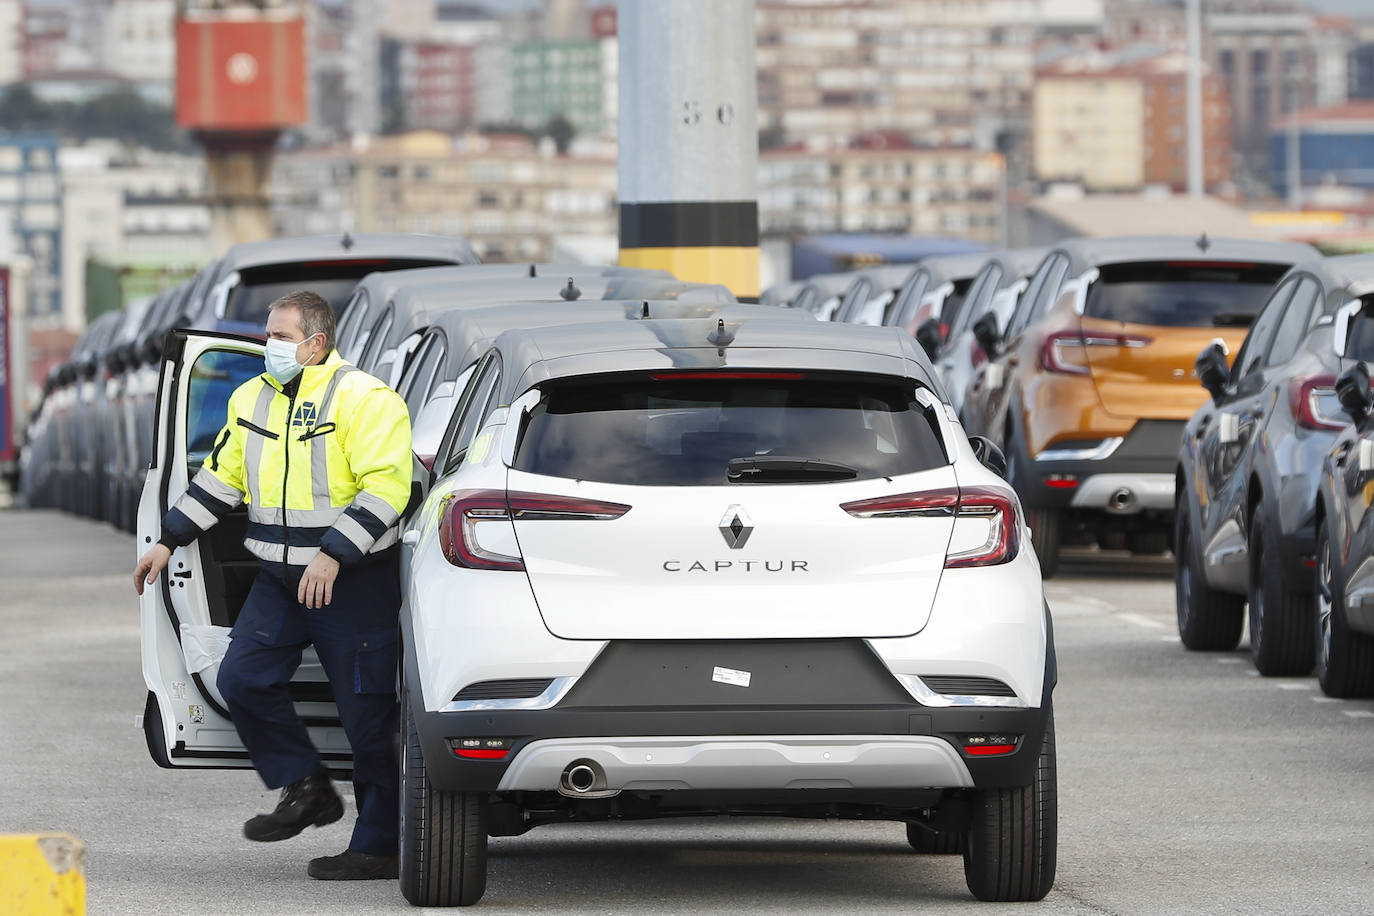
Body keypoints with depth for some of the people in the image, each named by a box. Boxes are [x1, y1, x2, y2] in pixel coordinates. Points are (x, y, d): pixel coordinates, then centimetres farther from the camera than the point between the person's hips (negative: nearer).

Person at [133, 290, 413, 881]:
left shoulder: (364, 400, -13)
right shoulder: (253, 399, 11)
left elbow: (386, 487, -20)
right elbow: (221, 477, 20)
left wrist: (333, 555, -27)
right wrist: (169, 542, 17)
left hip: (354, 582, -7)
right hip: (280, 578, 7)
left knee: (365, 711, -3)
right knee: (242, 678, -3)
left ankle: (379, 847, 3)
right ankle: (305, 790, 12)